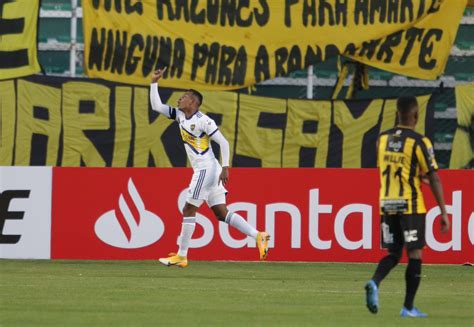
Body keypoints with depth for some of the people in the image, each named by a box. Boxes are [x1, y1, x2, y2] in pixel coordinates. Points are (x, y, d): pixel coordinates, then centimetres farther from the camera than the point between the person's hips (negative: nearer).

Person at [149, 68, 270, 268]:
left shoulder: (203, 121, -14)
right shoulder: (180, 116, 11)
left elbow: (223, 142, -14)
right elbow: (156, 106, 17)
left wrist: (225, 168, -19)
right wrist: (154, 83, 8)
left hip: (207, 170, -9)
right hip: (202, 171, 9)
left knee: (188, 211, -4)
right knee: (222, 214, 5)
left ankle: (181, 256, 1)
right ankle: (258, 236, 1)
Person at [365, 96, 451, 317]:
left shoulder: (382, 139, 5)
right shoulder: (419, 142, -11)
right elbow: (434, 179, -12)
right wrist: (443, 212, -7)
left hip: (387, 205, 5)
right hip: (411, 206, -5)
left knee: (393, 254, 12)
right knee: (414, 255, 5)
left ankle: (375, 283, -16)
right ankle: (408, 308, 6)